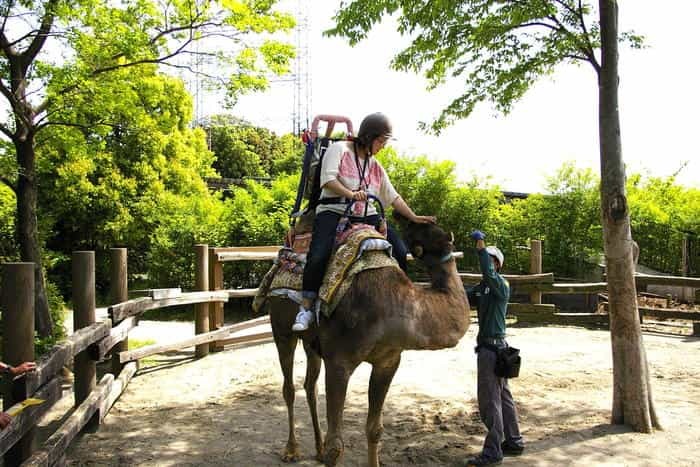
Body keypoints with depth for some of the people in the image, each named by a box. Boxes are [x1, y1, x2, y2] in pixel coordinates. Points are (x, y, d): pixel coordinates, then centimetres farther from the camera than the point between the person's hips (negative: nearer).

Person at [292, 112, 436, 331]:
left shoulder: (375, 165, 19)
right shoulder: (338, 149, 1)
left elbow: (393, 196, 20)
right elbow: (328, 178, -13)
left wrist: (414, 218, 14)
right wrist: (351, 194, -28)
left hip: (367, 217, 6)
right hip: (333, 213, -5)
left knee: (400, 252, -9)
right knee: (318, 256, -28)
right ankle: (306, 309, -15)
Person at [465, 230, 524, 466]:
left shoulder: (502, 284, -10)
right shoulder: (483, 286, 17)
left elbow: (488, 273, -31)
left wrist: (481, 247, -33)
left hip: (493, 346, -10)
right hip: (489, 345, 10)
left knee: (490, 399, -6)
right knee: (502, 396, 16)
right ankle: (513, 442, 27)